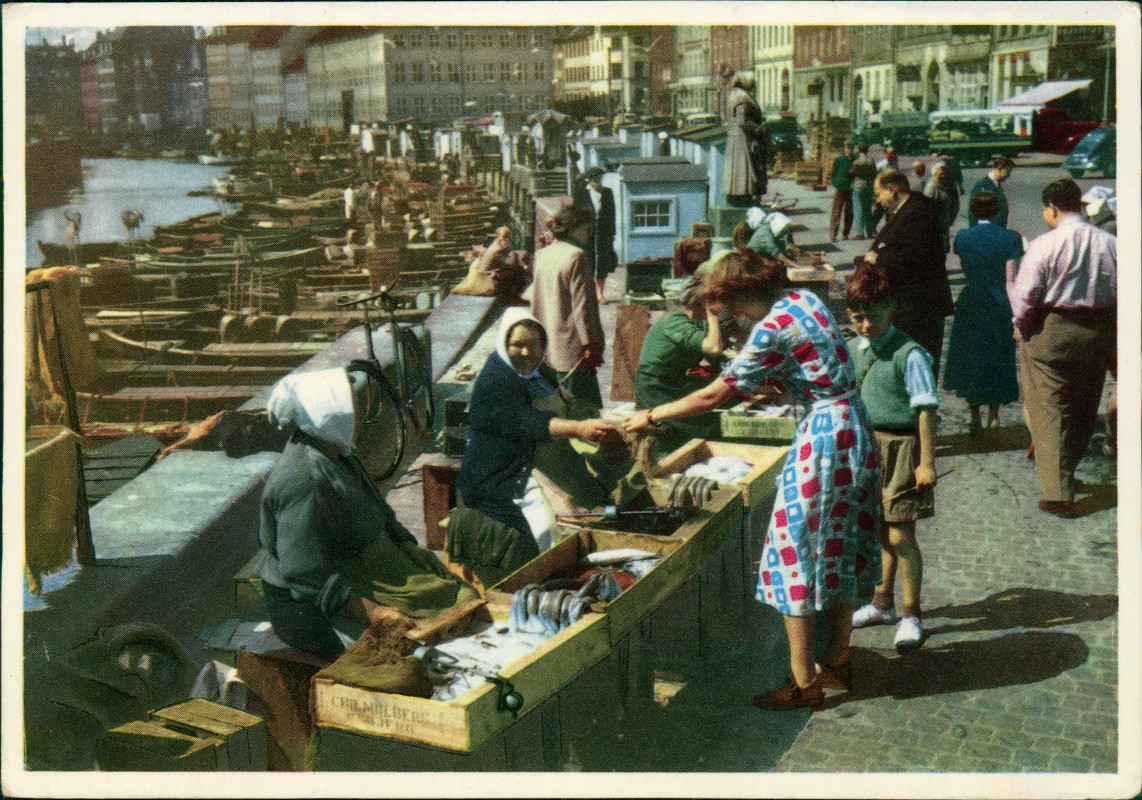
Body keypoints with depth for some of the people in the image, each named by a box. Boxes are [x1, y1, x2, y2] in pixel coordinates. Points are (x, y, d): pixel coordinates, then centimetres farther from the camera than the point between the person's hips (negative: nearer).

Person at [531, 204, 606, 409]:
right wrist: (591, 345, -15)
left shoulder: (542, 255, 12)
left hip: (546, 349, 9)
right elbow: (582, 306, -17)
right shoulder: (576, 256, -13)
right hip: (571, 351, -9)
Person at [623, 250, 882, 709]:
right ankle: (838, 662, 27)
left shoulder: (772, 330, -18)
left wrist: (652, 415, -4)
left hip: (825, 435, -10)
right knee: (840, 550, 16)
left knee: (794, 553, -2)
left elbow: (714, 397, -14)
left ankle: (804, 682, 3)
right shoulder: (804, 299, 6)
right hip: (854, 426, 10)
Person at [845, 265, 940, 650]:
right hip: (866, 445, 6)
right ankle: (882, 603, 32)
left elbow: (926, 409, -15)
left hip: (900, 447, -6)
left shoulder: (909, 354, -16)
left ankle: (910, 615, 12)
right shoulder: (853, 350, 5)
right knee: (879, 530, 17)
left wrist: (927, 462, -16)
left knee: (900, 535, -2)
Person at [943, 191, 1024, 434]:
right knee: (998, 360, 13)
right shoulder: (1010, 238, -8)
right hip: (1000, 305, 0)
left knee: (970, 360, 11)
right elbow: (1010, 279, -11)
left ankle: (975, 418, 11)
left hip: (971, 306, 0)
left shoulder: (962, 237, -4)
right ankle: (994, 415, 15)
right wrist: (1016, 314, -7)